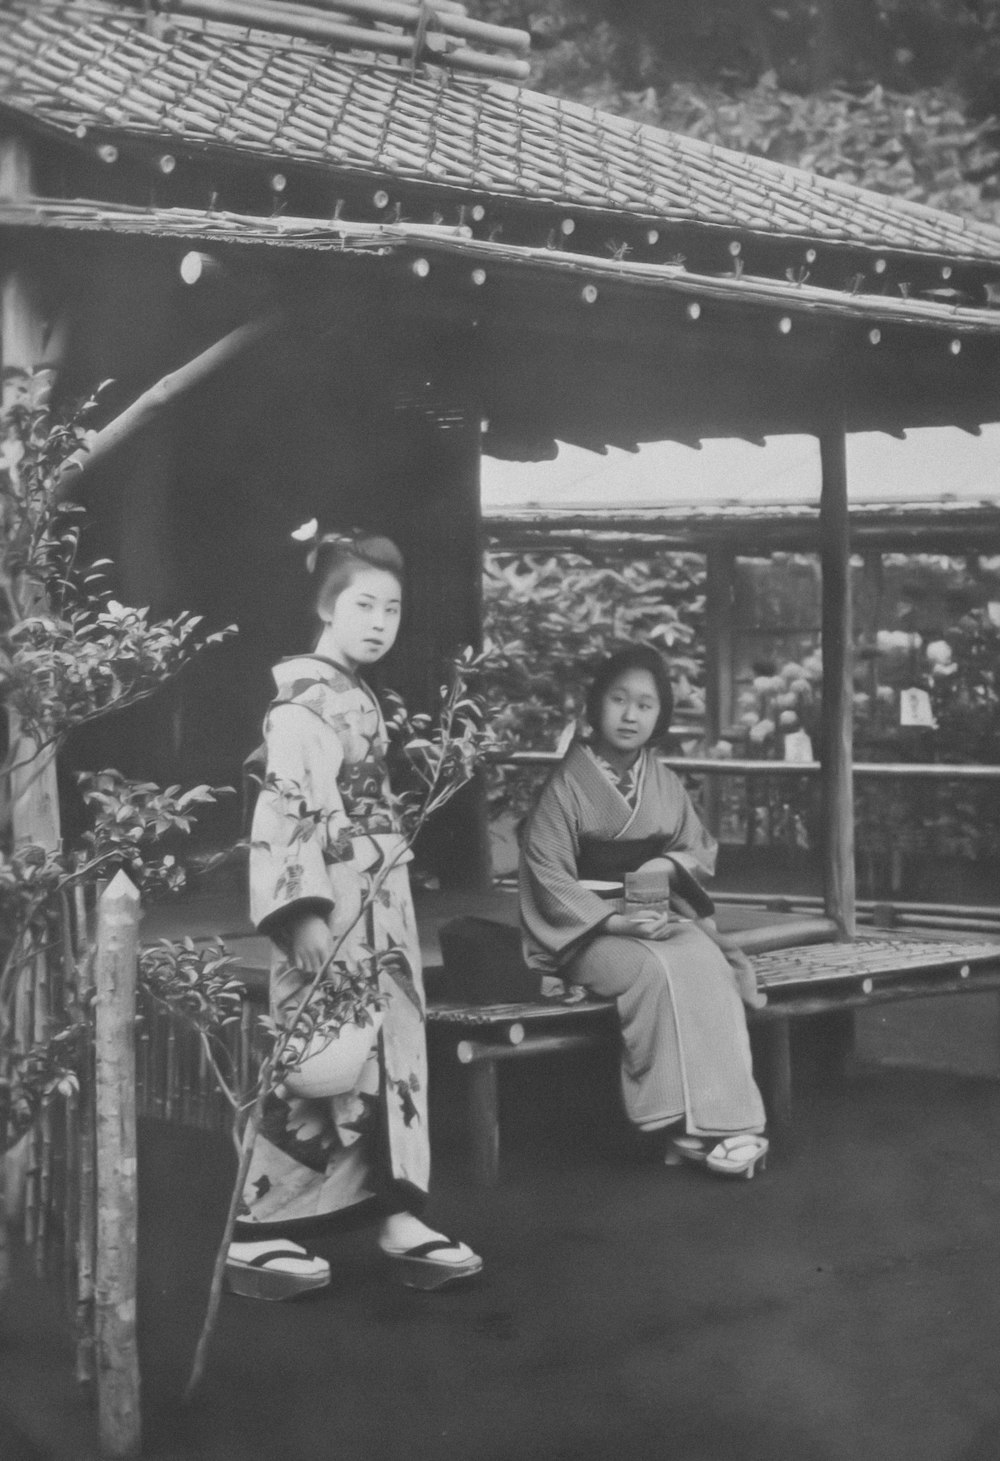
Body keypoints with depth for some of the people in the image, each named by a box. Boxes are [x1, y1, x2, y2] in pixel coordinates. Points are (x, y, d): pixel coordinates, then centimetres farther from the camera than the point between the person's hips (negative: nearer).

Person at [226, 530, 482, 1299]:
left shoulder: (363, 700, 14)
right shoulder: (303, 704, -14)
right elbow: (282, 815, -20)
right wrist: (302, 912, -26)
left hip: (382, 904, 9)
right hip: (331, 909, -9)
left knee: (395, 1055, 8)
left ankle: (399, 1217, 12)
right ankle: (254, 1233, 3)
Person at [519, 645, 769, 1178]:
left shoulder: (665, 784, 10)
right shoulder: (567, 784, -7)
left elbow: (701, 849, 18)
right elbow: (549, 877, -10)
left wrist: (670, 863, -6)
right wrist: (616, 920, -21)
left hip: (658, 917, 5)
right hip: (586, 930, -5)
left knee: (708, 963, -27)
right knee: (656, 969, -34)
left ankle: (725, 1117, -29)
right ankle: (679, 1125, -29)